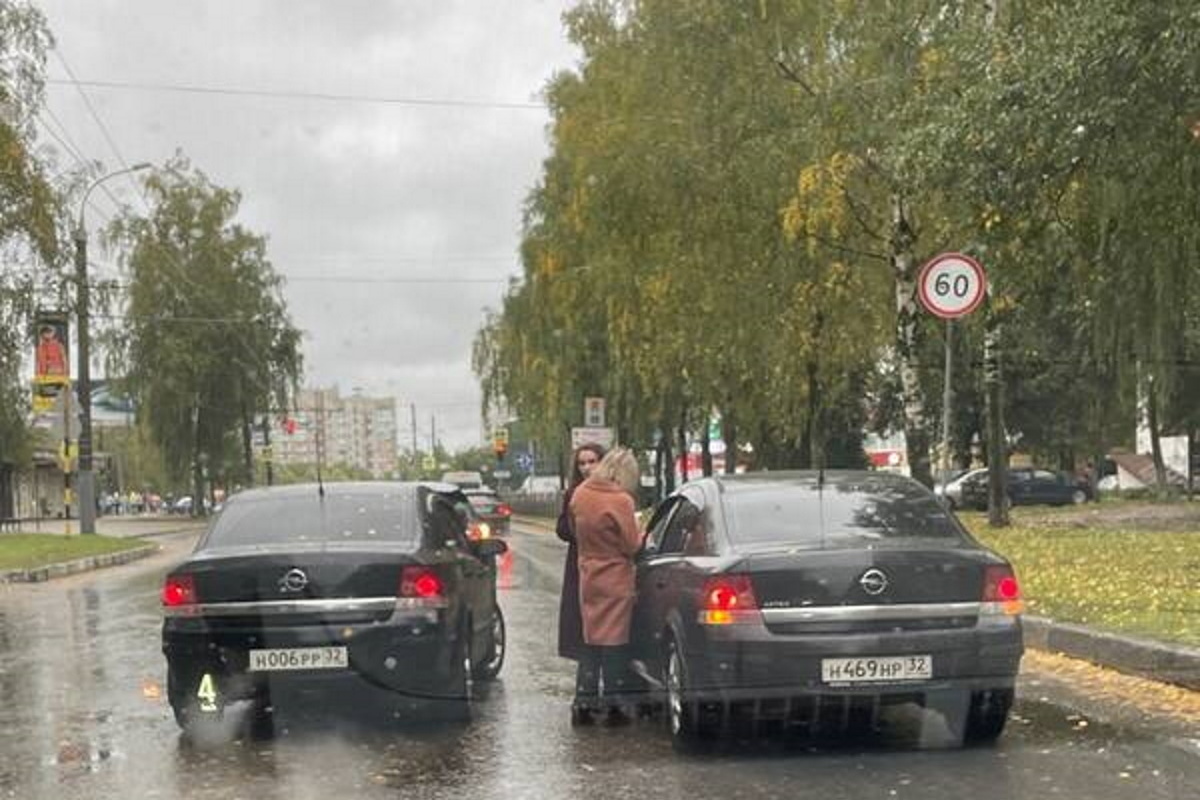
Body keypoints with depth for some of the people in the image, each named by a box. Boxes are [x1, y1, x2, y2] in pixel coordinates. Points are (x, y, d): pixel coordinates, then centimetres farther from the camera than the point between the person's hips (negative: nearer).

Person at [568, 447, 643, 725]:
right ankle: (615, 704, 8)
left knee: (591, 639, 13)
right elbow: (632, 546, -13)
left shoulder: (580, 494, 0)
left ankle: (583, 702, 13)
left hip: (588, 576, 5)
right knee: (614, 640, 3)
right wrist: (640, 532, 6)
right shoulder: (622, 500, -19)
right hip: (616, 580, -5)